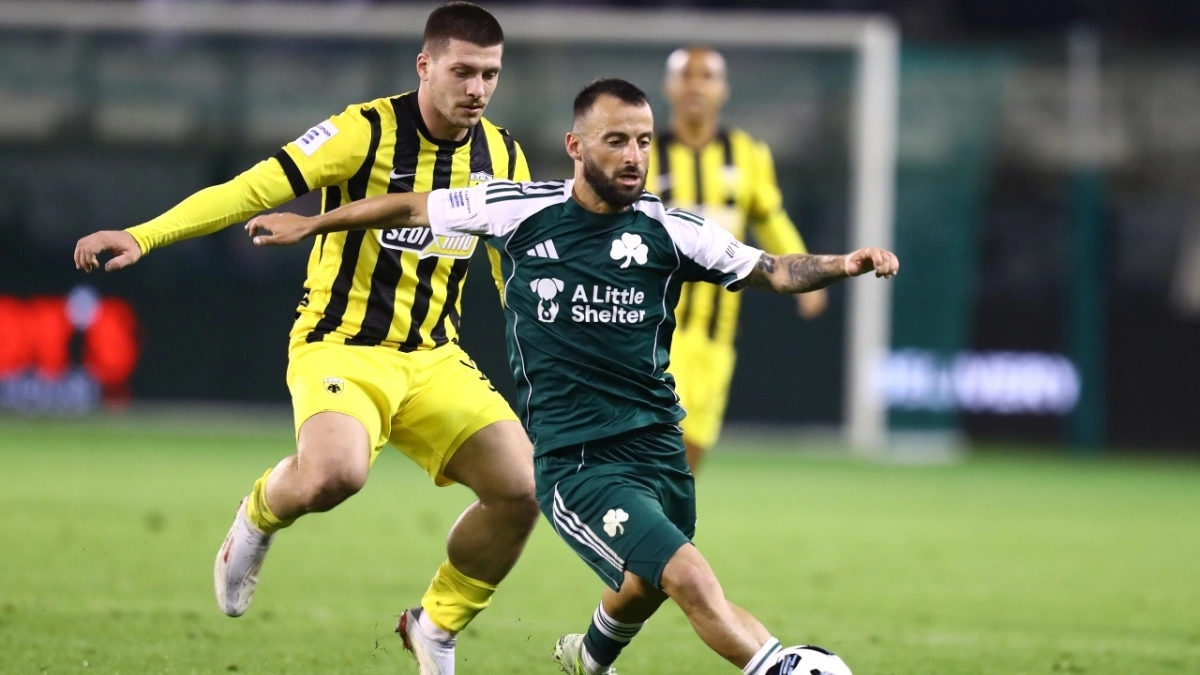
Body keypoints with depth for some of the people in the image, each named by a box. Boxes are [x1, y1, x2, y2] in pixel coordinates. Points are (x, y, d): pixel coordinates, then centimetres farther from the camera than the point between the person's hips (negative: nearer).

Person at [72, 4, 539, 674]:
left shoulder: (503, 158, 2)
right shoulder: (366, 132, -14)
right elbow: (252, 190, -20)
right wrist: (143, 236, -30)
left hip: (435, 359, 5)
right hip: (343, 348, -5)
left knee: (522, 489, -13)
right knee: (335, 473, -35)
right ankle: (260, 516, 5)